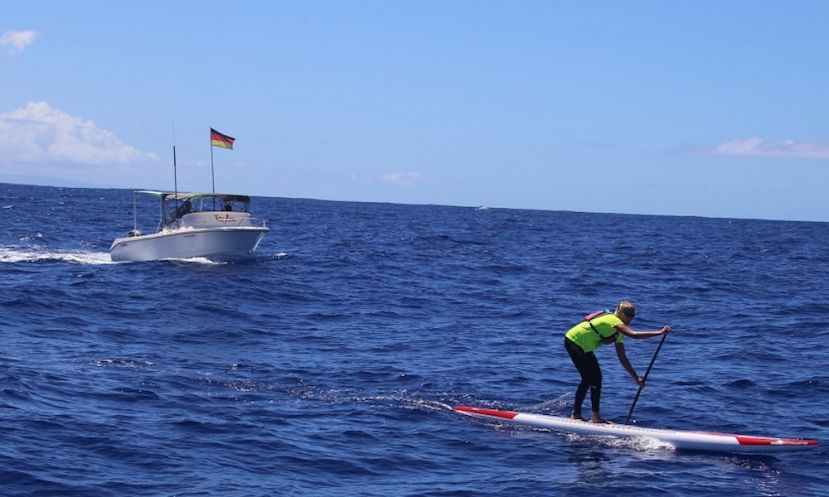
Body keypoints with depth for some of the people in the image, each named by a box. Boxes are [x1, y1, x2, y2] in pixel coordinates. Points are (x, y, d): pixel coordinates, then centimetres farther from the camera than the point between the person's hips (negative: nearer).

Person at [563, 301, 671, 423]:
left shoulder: (618, 332, 7)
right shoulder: (613, 320, -21)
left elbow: (623, 358, 9)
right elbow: (634, 335, -36)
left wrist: (636, 378, 5)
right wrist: (660, 332, -36)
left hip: (583, 347, 10)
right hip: (573, 341, -10)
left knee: (588, 379, 10)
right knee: (594, 378, -11)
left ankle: (576, 414, 18)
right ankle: (595, 416, -7)